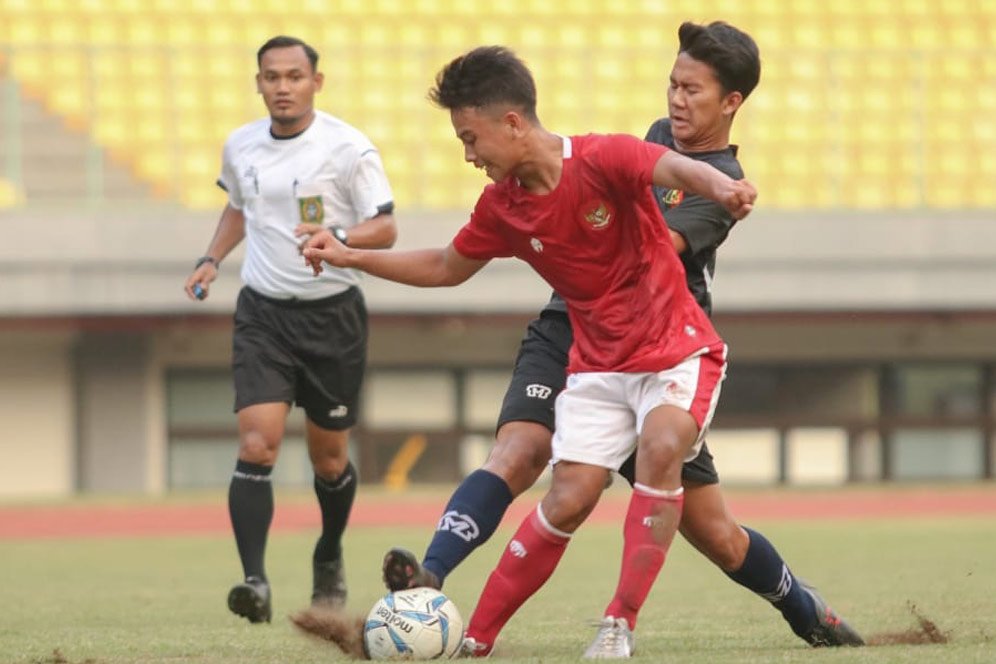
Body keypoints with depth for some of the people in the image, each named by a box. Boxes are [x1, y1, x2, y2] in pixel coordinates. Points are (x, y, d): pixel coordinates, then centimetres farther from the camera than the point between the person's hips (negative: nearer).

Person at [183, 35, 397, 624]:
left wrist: (336, 236, -28)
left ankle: (330, 557, 39)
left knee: (329, 458, 11)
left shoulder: (348, 148, -10)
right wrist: (212, 259, 10)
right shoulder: (241, 146, 4)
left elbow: (386, 228, -10)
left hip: (333, 315, -2)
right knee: (258, 445, -17)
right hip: (263, 315, 2)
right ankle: (255, 582, -21)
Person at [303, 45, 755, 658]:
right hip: (598, 365, 5)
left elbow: (678, 169, -37)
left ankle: (621, 626, -24)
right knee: (568, 499, -7)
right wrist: (349, 257, 13)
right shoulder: (502, 206, 1)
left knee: (661, 447, -31)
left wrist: (722, 188, -61)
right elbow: (447, 267, 19)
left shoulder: (603, 159, -19)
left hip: (676, 351, -5)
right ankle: (475, 637, 5)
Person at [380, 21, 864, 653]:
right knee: (519, 452, -25)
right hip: (569, 328, 4)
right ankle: (431, 575, -43)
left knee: (714, 532, 4)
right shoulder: (660, 136, 14)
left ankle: (804, 608, 31)